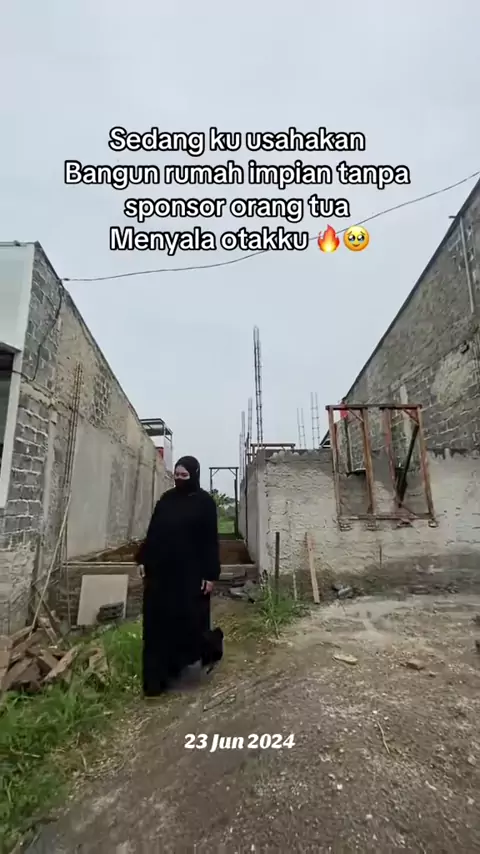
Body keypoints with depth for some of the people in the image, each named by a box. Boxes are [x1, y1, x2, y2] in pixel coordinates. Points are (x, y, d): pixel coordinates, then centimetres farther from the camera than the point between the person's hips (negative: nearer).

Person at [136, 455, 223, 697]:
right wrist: (143, 559, 7)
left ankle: (211, 643, 34)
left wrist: (211, 575, -12)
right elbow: (152, 532, 11)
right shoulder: (166, 499, 6)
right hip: (161, 570, 5)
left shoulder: (204, 502, -8)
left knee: (189, 620, 1)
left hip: (190, 572, -5)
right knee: (158, 623, 9)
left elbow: (211, 541, -9)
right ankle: (158, 677, 27)